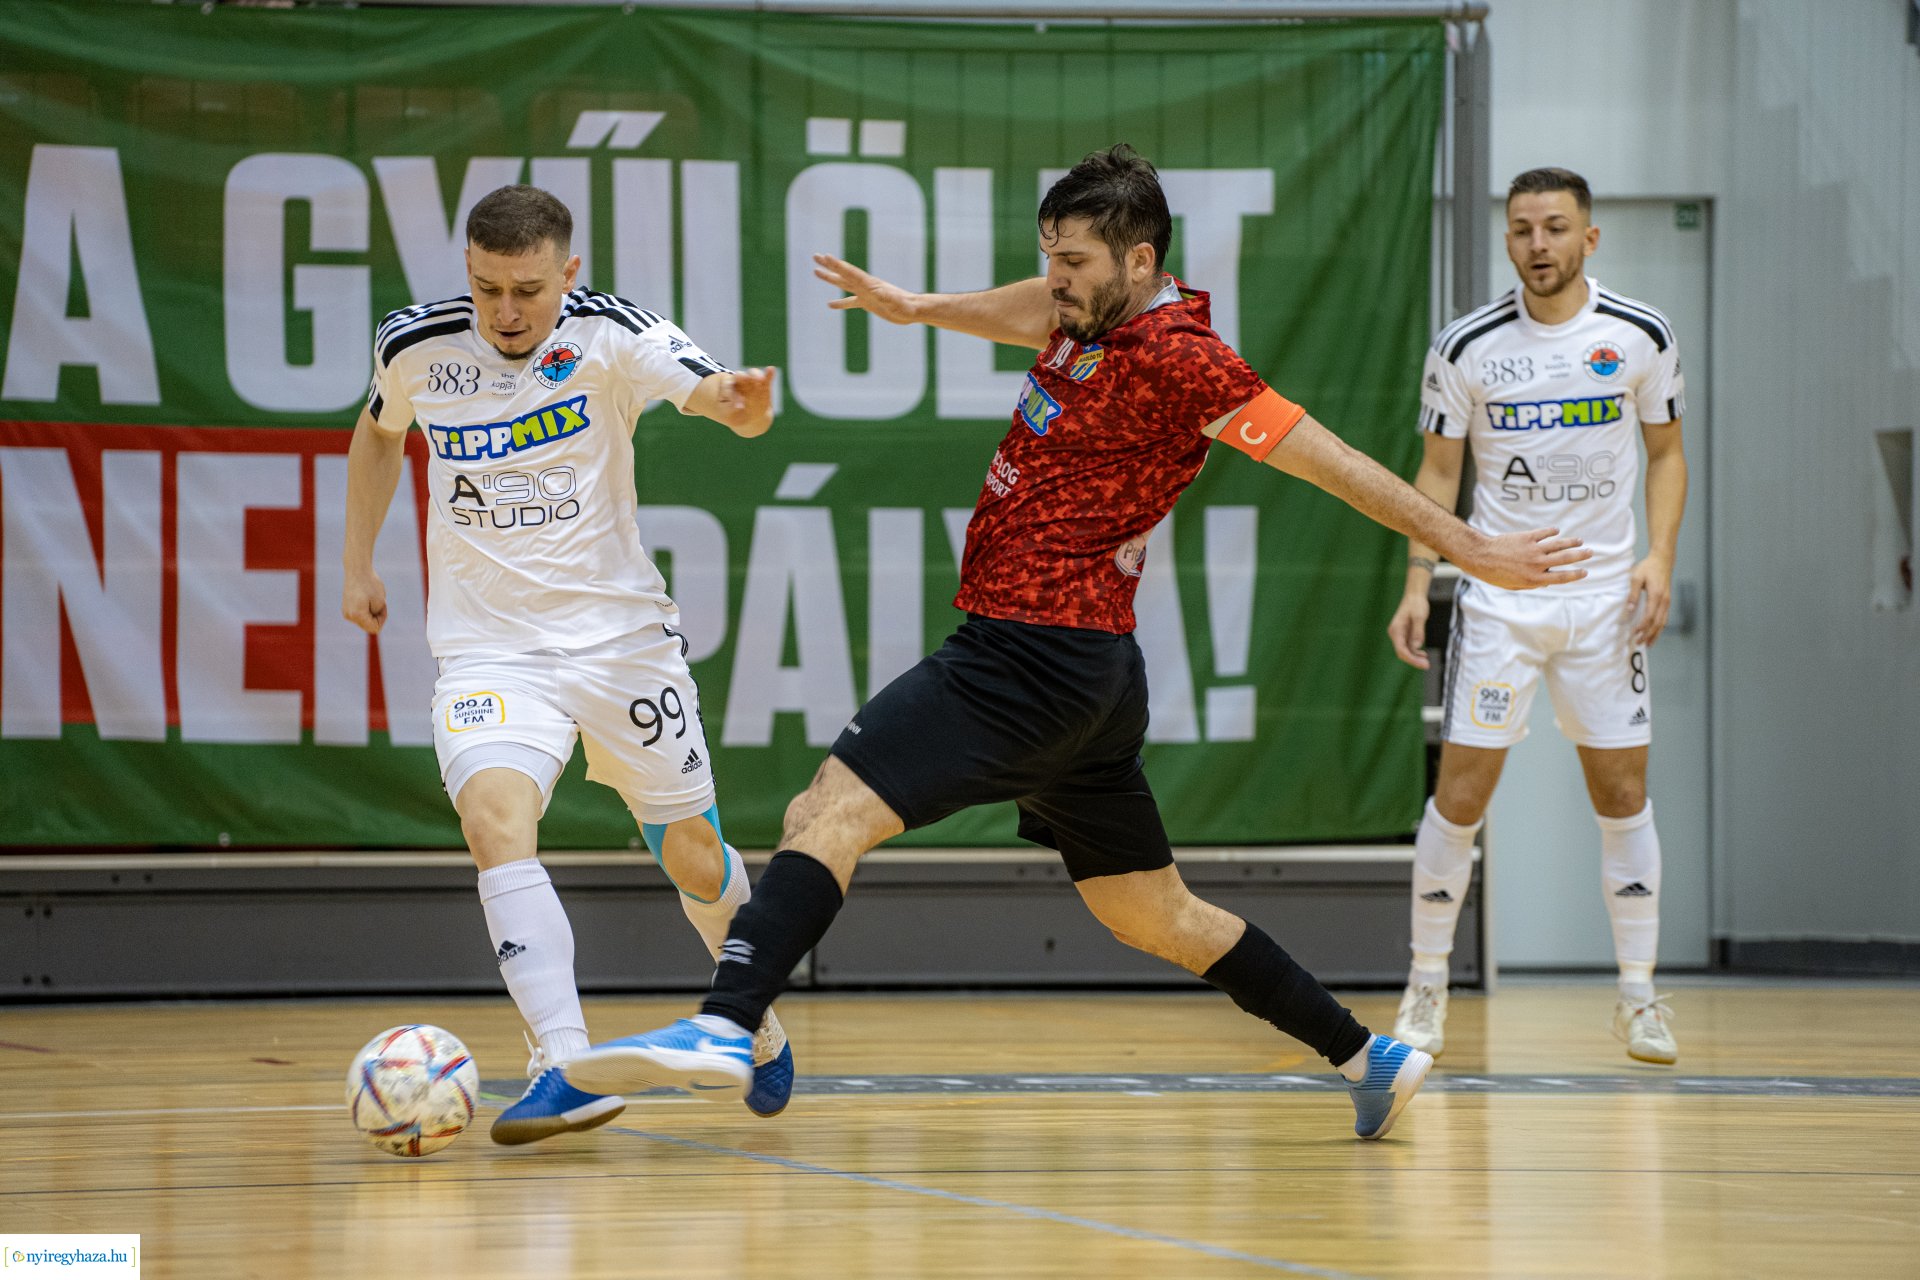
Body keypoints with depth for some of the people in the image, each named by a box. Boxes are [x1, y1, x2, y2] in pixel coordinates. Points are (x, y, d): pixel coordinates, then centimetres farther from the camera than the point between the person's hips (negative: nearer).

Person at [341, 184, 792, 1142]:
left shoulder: (610, 335, -12)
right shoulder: (416, 347, -4)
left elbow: (715, 396, -28)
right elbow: (380, 431, 19)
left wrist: (741, 402, -51)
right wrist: (357, 566, 18)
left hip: (621, 636, -1)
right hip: (489, 648, 1)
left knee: (692, 854, 9)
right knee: (494, 818, -26)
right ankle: (567, 1069, -32)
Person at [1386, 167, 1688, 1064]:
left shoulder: (1641, 337, -2)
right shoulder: (1467, 347, -4)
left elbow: (1666, 453, 9)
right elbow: (1439, 471, 5)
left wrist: (1660, 555, -6)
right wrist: (1417, 582, -5)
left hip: (1604, 597, 1)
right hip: (1496, 595, -1)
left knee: (1622, 795, 1)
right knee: (1460, 795, -4)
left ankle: (1638, 996, 12)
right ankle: (1427, 986, 9)